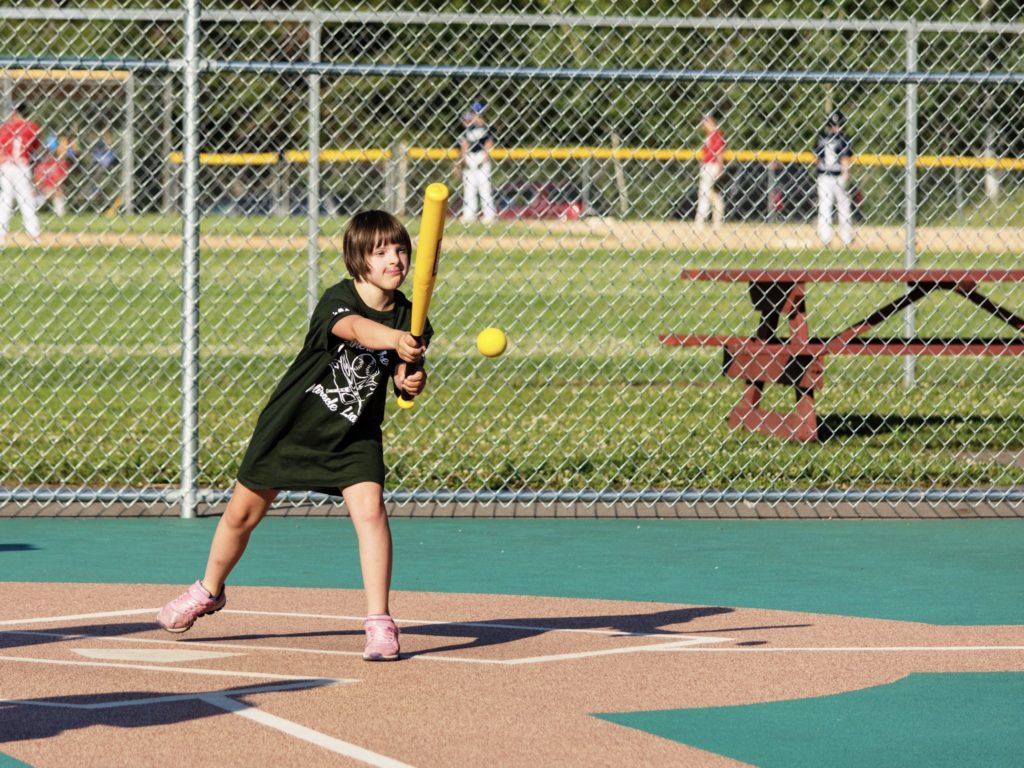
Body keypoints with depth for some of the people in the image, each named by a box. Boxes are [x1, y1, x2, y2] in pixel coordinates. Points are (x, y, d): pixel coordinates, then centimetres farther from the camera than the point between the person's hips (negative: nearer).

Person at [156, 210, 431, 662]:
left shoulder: (407, 315, -10)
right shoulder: (337, 301, -24)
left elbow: (404, 375, -8)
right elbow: (355, 328, -46)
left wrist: (411, 381, -33)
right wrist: (395, 341, -67)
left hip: (354, 435, 2)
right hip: (292, 422, -2)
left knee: (369, 507, -22)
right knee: (244, 511, 12)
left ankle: (379, 624, -16)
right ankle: (209, 591, 40)